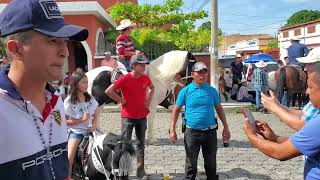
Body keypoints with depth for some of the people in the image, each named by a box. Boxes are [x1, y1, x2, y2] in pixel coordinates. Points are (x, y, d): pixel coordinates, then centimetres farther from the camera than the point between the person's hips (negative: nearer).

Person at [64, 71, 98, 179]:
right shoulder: (69, 101, -10)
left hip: (89, 130, 4)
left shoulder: (90, 98, 3)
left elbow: (95, 115, 13)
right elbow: (65, 122, -10)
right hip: (75, 131, -4)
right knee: (69, 159, -18)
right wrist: (82, 120, -20)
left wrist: (94, 124, -8)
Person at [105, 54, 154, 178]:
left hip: (142, 116, 5)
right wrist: (121, 101, -12)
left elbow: (152, 88, 21)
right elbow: (108, 91, -15)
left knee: (141, 143, 12)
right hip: (128, 116, -5)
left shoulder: (146, 78, 0)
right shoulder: (125, 79, -15)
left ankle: (141, 170, 23)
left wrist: (149, 99, 7)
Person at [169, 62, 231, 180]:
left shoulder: (212, 91, 2)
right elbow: (176, 110, 0)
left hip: (210, 132, 2)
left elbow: (219, 109, 10)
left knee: (211, 164, 14)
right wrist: (172, 129, -5)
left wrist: (226, 128, 8)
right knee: (191, 165, 9)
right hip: (192, 132, -2)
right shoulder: (185, 91, -4)